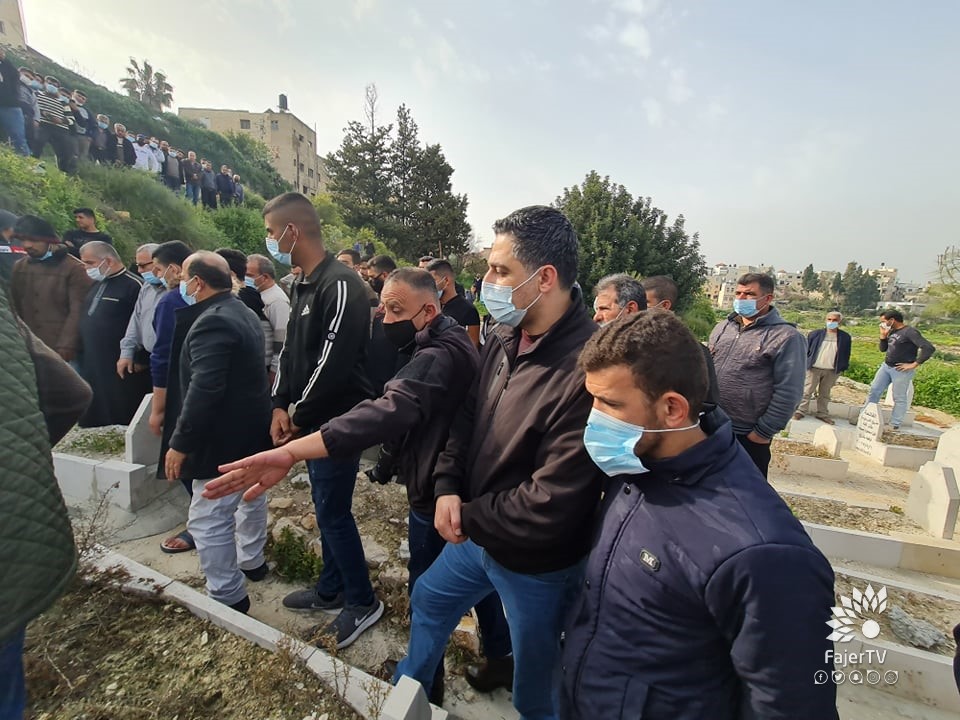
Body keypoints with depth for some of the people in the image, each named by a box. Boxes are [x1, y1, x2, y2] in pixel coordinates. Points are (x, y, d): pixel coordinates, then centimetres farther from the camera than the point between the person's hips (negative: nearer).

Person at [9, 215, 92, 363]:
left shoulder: (74, 268, -9)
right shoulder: (19, 268, 9)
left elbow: (78, 312, -11)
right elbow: (15, 308, 14)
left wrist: (65, 348, -15)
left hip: (63, 351, -5)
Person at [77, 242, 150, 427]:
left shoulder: (133, 285, -15)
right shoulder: (96, 284, 14)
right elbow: (86, 320, 21)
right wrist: (80, 353, 16)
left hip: (120, 370, -9)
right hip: (91, 367, 9)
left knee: (121, 423, 1)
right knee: (91, 421, 17)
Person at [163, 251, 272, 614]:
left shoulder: (212, 323, -21)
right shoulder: (244, 314, 11)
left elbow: (203, 390, -27)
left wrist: (180, 442, -21)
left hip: (225, 439, -11)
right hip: (254, 431, 11)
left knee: (208, 518, 0)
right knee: (251, 498, 24)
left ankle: (227, 595, 11)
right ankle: (252, 561, 42)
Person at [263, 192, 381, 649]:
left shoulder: (340, 286, -19)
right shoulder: (304, 285, 12)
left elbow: (333, 363, -24)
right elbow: (291, 350, 15)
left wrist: (299, 414, -11)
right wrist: (281, 406, 3)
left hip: (337, 421, -9)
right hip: (310, 421, 9)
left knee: (333, 512, 1)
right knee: (327, 507, 19)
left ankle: (363, 601, 22)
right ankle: (332, 589, 38)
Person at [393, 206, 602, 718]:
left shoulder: (586, 368, -34)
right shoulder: (506, 338, -6)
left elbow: (550, 506, -31)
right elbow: (468, 417, 5)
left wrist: (468, 518, -16)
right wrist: (447, 487, -10)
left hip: (537, 563, -8)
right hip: (477, 534, 8)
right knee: (429, 600, 31)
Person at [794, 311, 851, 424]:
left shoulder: (845, 337, 2)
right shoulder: (815, 334, -3)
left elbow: (846, 354, 8)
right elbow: (806, 350, 1)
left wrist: (842, 368, 4)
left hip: (832, 371, 2)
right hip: (814, 368, -2)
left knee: (825, 394, 13)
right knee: (806, 391, 1)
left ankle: (822, 414, 22)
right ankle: (801, 411, 8)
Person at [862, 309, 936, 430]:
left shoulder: (910, 332, -17)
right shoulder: (892, 332, 8)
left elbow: (929, 348, -24)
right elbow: (883, 349, 15)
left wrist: (914, 364, -20)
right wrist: (883, 335, 0)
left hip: (901, 370, -8)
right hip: (885, 367, 8)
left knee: (899, 398, 3)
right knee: (874, 391, 8)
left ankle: (895, 425, 10)